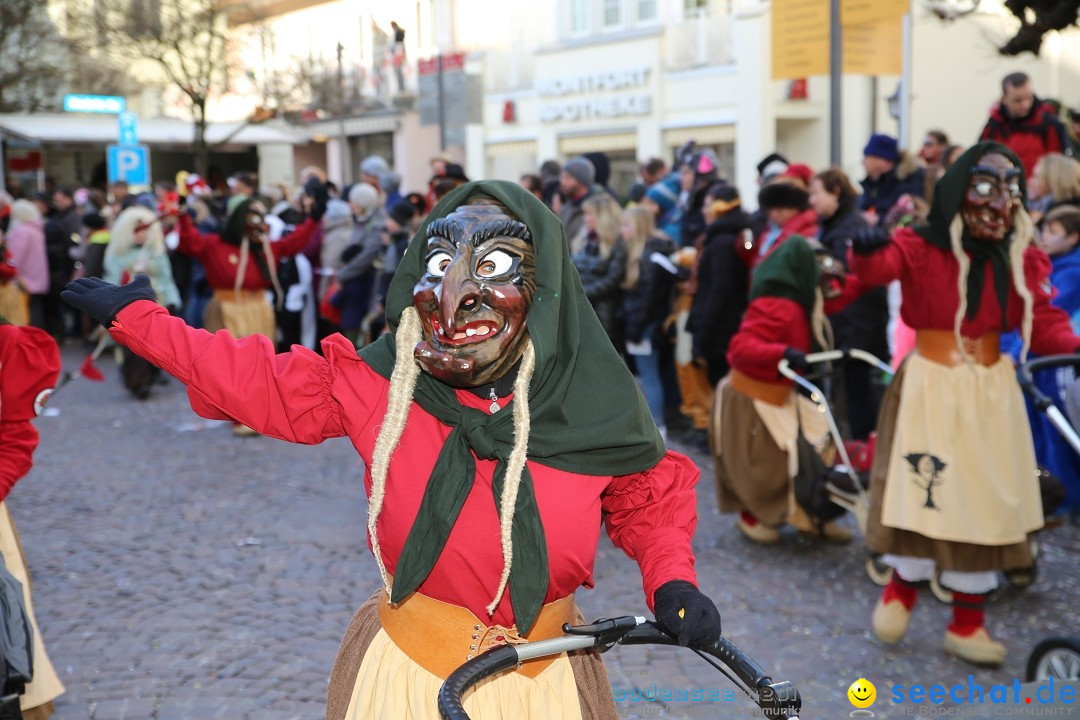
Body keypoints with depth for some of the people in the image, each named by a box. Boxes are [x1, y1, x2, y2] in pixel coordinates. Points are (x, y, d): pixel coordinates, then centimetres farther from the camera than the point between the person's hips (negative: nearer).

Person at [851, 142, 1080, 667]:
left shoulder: (1018, 258, 2)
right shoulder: (920, 247, -11)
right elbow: (877, 267, -28)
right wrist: (866, 249, -52)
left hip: (990, 391, 5)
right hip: (930, 387, -4)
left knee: (987, 503, 9)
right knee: (920, 495, -1)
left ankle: (967, 622, 23)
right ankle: (902, 588, 28)